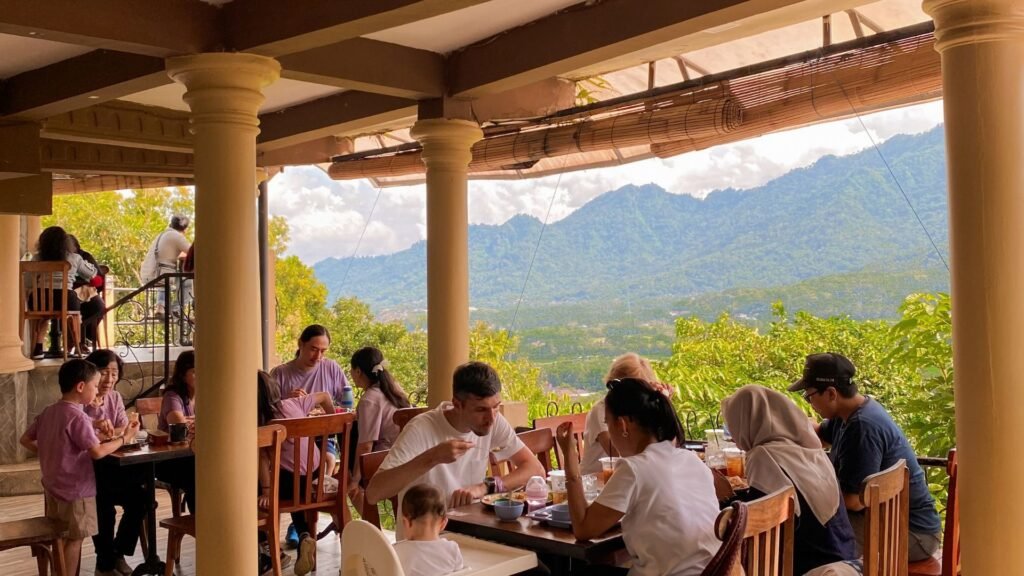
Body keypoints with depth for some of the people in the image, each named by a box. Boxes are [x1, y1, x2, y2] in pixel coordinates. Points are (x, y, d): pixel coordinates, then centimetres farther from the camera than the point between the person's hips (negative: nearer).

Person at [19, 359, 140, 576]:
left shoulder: (48, 412, 5)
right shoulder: (77, 416, -21)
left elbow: (25, 439, 13)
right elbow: (97, 452, -26)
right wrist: (125, 437, -16)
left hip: (52, 487, 8)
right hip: (75, 491, -8)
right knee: (74, 540, 3)